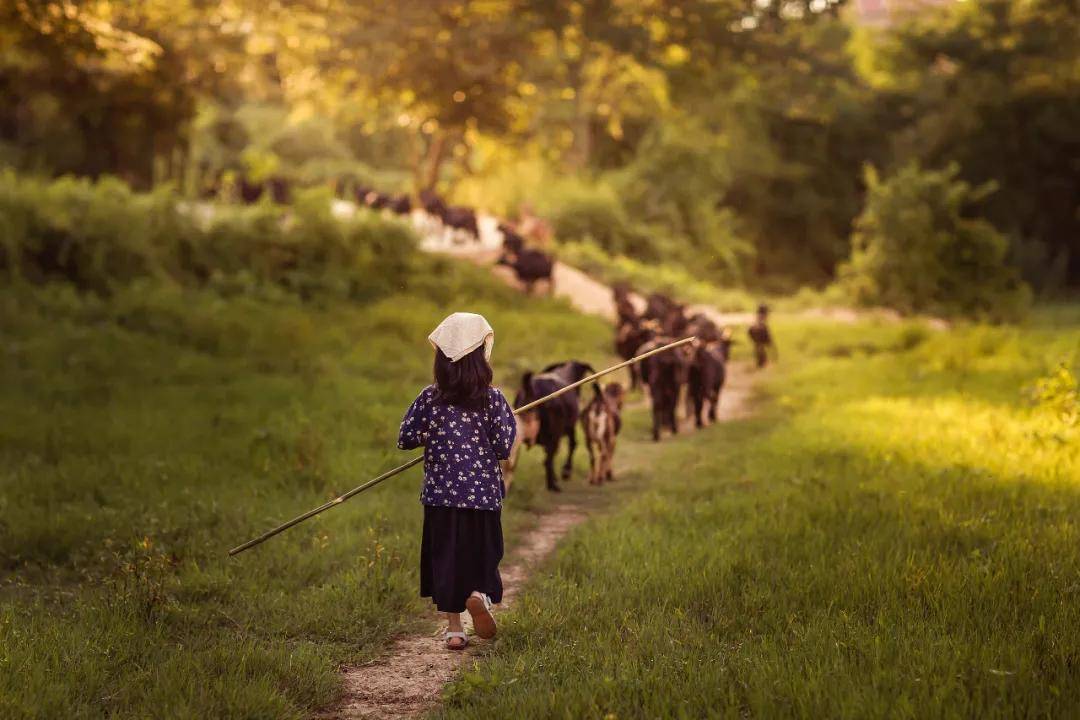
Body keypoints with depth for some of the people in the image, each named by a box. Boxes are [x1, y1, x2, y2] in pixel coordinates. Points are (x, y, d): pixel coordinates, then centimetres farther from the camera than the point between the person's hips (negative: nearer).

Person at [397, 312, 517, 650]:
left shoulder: (430, 398, -4)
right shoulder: (492, 398, -8)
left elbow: (405, 438, -1)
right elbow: (503, 447, -9)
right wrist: (510, 423, 10)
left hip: (441, 494, 1)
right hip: (484, 493, -1)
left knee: (446, 556, 8)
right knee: (483, 553, 13)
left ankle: (454, 626, 9)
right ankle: (479, 594, -17)